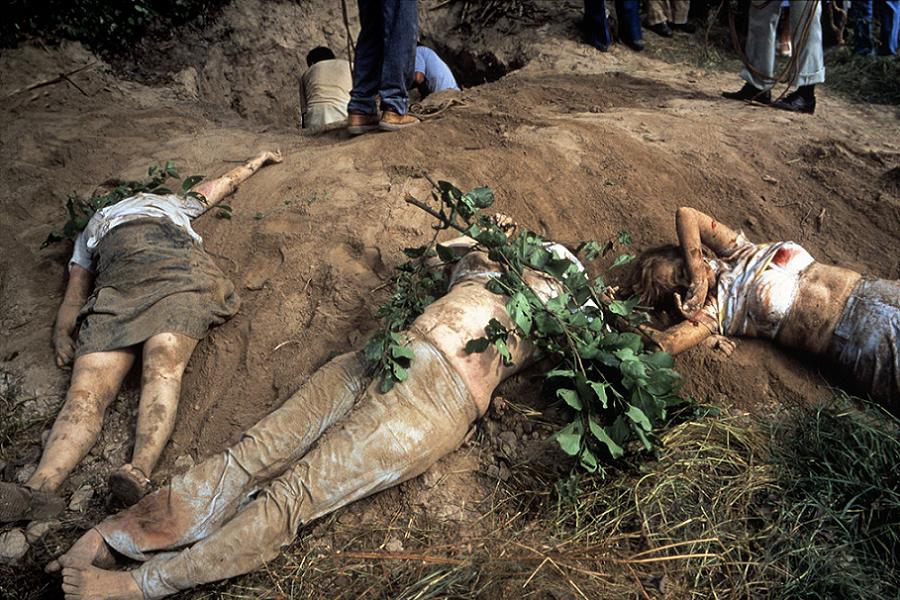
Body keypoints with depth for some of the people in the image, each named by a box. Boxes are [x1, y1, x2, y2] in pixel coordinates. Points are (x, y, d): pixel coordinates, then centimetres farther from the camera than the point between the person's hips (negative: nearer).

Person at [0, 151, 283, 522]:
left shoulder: (166, 203, 51)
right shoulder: (88, 236, 50)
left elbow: (220, 184, 58)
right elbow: (75, 292, 33)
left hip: (178, 272, -1)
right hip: (115, 290, 1)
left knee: (162, 366, -37)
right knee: (86, 389, -29)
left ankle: (139, 472, -58)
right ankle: (39, 488, -52)